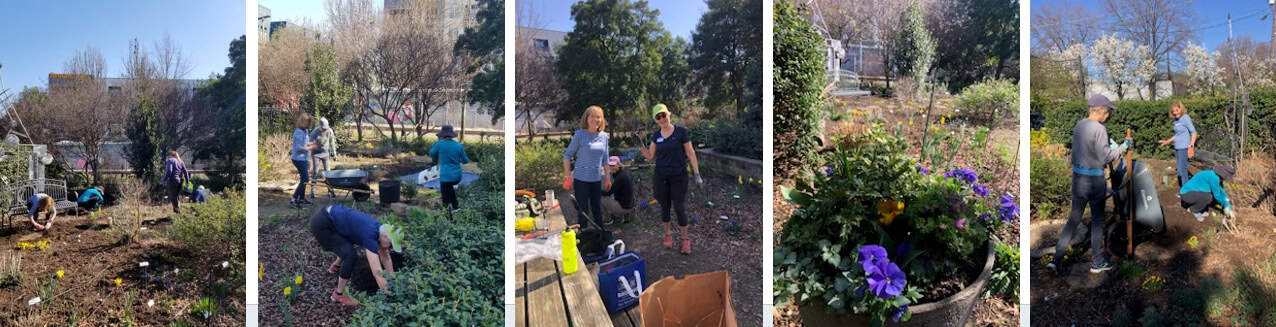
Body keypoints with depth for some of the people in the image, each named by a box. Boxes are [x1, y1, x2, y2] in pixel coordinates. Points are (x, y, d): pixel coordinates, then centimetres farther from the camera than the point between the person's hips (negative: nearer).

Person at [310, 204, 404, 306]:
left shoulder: (380, 230, -1)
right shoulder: (370, 236, -26)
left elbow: (386, 258, 11)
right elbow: (377, 274, -29)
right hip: (321, 224, -10)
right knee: (350, 255, -16)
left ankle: (335, 266, 52)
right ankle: (338, 295, -1)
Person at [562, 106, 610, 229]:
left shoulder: (603, 136, 5)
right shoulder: (580, 134, -8)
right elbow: (567, 155, -4)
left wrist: (607, 177, 14)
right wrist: (567, 176, -9)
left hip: (597, 180, 4)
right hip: (581, 180, -4)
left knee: (598, 211, 13)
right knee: (583, 213, 2)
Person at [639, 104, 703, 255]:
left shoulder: (681, 131, -8)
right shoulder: (656, 135, 2)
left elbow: (691, 153, -6)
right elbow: (650, 156, 7)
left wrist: (697, 174, -9)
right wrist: (642, 148, -13)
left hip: (679, 176, -3)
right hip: (661, 177, 3)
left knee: (679, 207, -3)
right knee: (665, 206, 10)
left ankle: (685, 238, 10)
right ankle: (667, 234, 27)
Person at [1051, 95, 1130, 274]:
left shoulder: (1079, 125, 6)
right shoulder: (1099, 129, -17)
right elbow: (1105, 157, -15)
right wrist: (1124, 146, -5)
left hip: (1077, 176, 7)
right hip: (1094, 179, -7)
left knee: (1074, 218, 12)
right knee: (1097, 220, 8)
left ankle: (1057, 258, 8)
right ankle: (1097, 262, 19)